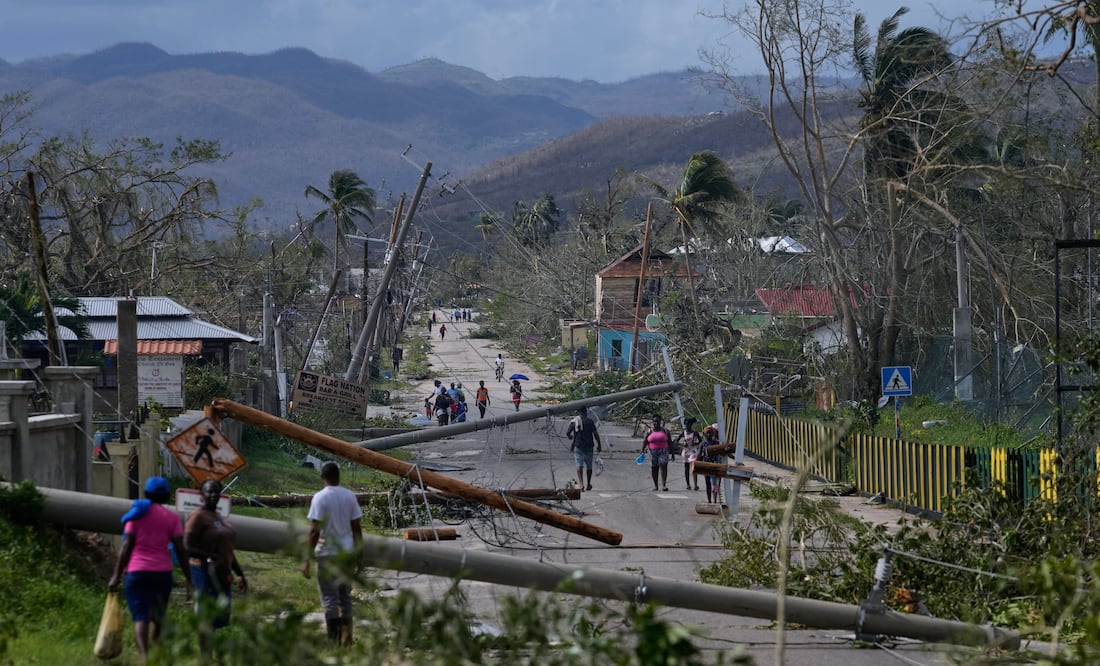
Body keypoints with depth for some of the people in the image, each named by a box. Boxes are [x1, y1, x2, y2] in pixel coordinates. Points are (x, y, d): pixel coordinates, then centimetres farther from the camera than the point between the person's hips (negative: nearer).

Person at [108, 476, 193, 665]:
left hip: (137, 572, -2)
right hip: (162, 572, 2)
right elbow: (180, 550, -1)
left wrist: (116, 575, -1)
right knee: (158, 618, 20)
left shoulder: (138, 513, 3)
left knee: (140, 618, -8)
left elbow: (127, 546, -3)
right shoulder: (171, 517, 5)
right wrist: (188, 580, 2)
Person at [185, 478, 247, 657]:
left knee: (220, 619, 9)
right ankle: (205, 658, -5)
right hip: (205, 573, -9)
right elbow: (187, 548, -18)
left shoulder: (219, 517, 16)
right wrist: (211, 558, -26)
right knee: (207, 618, -7)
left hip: (222, 574, 9)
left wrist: (240, 574, 22)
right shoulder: (197, 517, -11)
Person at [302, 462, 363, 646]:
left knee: (329, 597, -1)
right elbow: (357, 528, 6)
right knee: (345, 595, 14)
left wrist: (306, 559, -12)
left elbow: (314, 531, -15)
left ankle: (334, 639, -6)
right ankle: (346, 638, 15)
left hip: (327, 553, -5)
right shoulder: (350, 496, 4)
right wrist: (358, 556, 14)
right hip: (347, 553, 5)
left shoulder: (320, 498, -10)